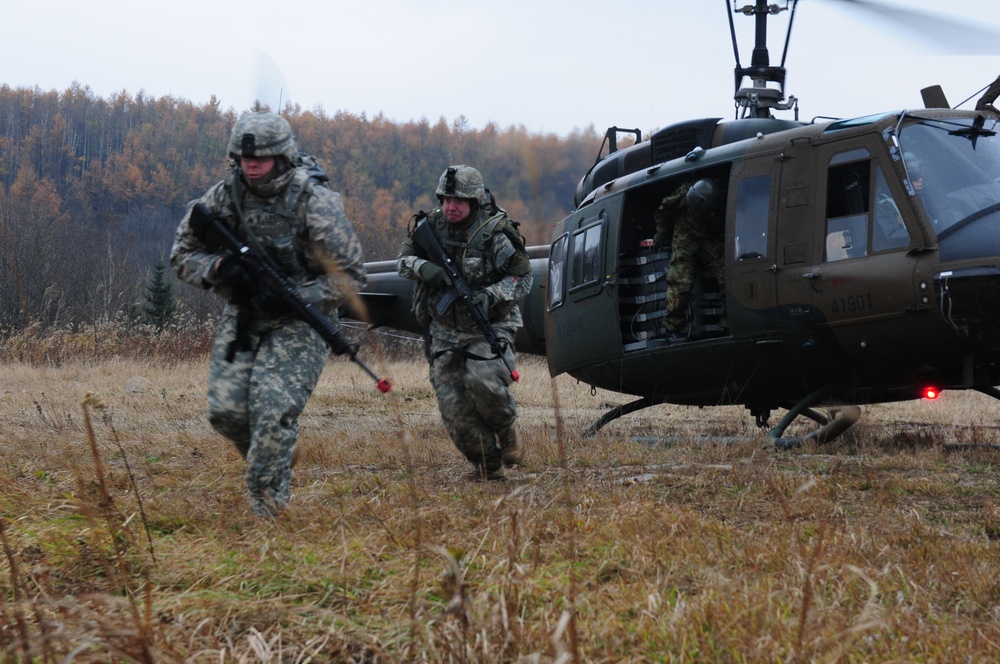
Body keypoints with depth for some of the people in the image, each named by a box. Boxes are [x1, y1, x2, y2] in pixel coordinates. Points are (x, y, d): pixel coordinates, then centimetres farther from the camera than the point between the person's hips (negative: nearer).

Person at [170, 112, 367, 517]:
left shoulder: (315, 204, -16)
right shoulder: (222, 198, -5)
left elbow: (350, 276, -13)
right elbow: (183, 255, 4)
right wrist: (218, 268, -19)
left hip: (300, 320, -4)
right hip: (242, 316, 4)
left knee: (274, 409, -20)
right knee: (226, 410, -7)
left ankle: (266, 511, -10)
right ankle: (270, 463, 24)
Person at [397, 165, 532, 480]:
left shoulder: (495, 232, -12)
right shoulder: (433, 226, 2)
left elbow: (523, 277, -10)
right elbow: (403, 259, 6)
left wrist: (490, 295, -26)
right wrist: (423, 267, -17)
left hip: (488, 328, -4)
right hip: (445, 332, 4)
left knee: (483, 381, -29)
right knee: (453, 405, -6)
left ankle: (507, 430, 1)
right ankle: (487, 463, 11)